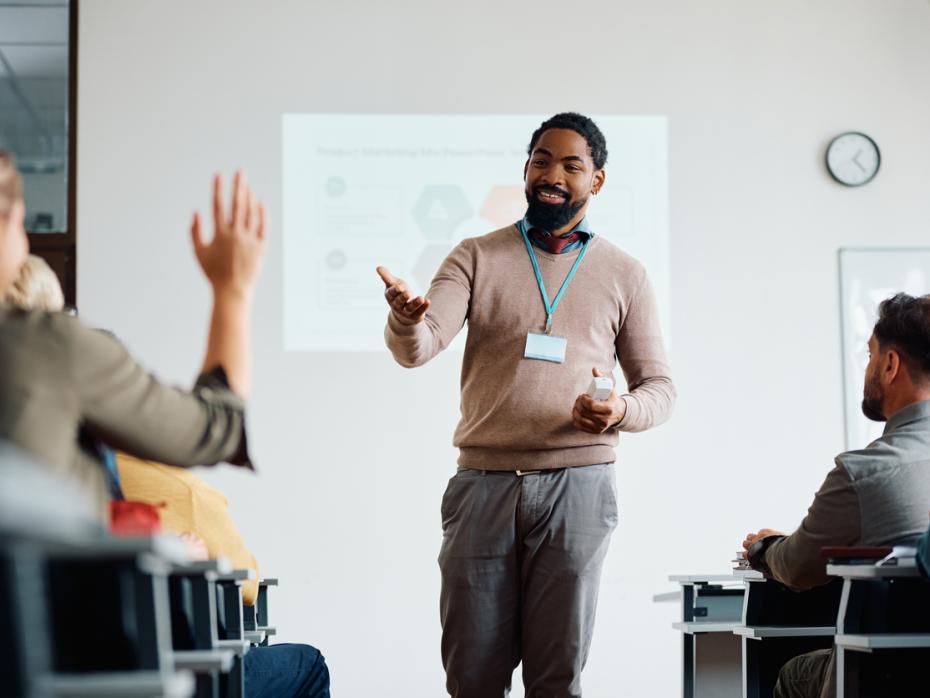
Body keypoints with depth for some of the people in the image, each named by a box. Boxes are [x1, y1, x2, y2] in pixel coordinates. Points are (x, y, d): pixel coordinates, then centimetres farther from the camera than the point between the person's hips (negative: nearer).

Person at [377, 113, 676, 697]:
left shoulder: (625, 274, 10)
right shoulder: (476, 258, 9)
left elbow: (659, 387, 11)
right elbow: (420, 347, -6)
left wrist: (622, 410, -12)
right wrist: (407, 319, -30)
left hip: (577, 483, 0)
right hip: (484, 481, 0)